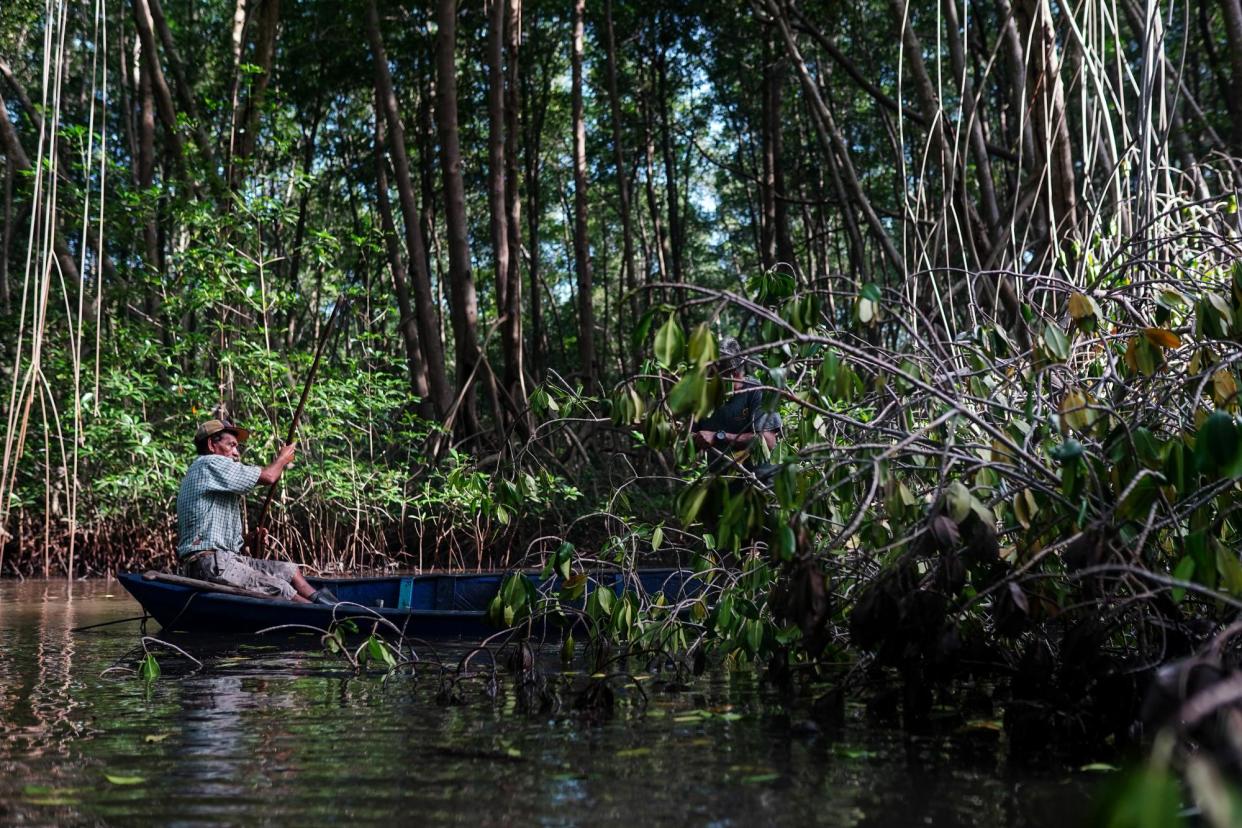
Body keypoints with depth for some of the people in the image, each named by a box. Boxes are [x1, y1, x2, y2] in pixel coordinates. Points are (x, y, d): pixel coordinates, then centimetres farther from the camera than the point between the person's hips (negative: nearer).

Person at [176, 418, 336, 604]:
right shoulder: (210, 463, -7)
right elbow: (268, 477, -11)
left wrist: (247, 543, 11)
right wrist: (282, 458, 10)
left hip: (225, 559, 11)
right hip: (211, 565, -11)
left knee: (288, 570, 8)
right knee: (280, 589, -17)